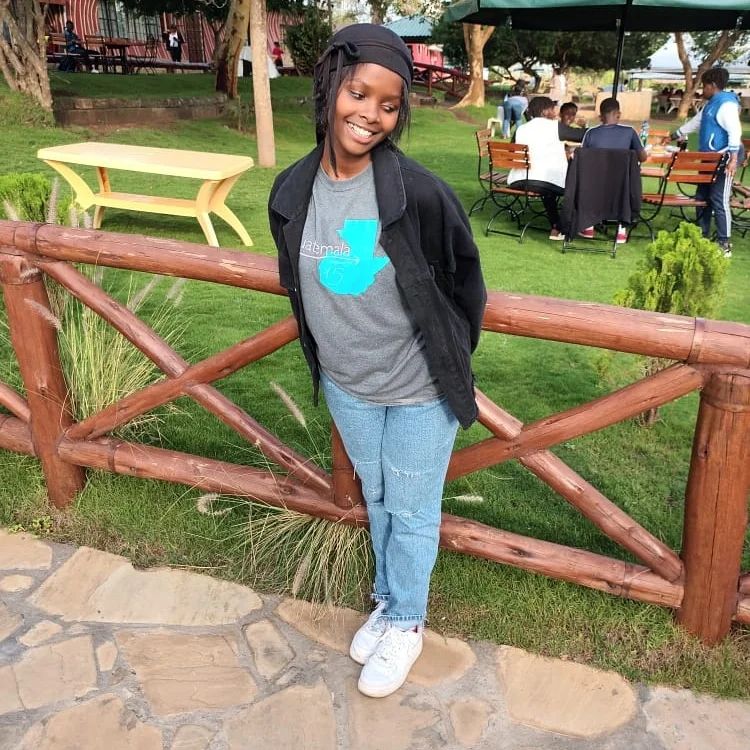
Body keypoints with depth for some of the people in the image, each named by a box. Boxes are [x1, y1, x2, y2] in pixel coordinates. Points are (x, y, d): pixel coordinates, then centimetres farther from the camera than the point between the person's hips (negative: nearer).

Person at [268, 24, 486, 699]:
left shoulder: (419, 192, -22)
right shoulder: (292, 192, -9)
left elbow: (465, 280, -7)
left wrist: (451, 361, 0)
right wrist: (323, 356, 13)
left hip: (419, 389, -4)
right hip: (345, 387, 4)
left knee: (412, 512, 14)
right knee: (376, 499, 24)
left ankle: (405, 623, 40)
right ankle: (390, 600, 49)